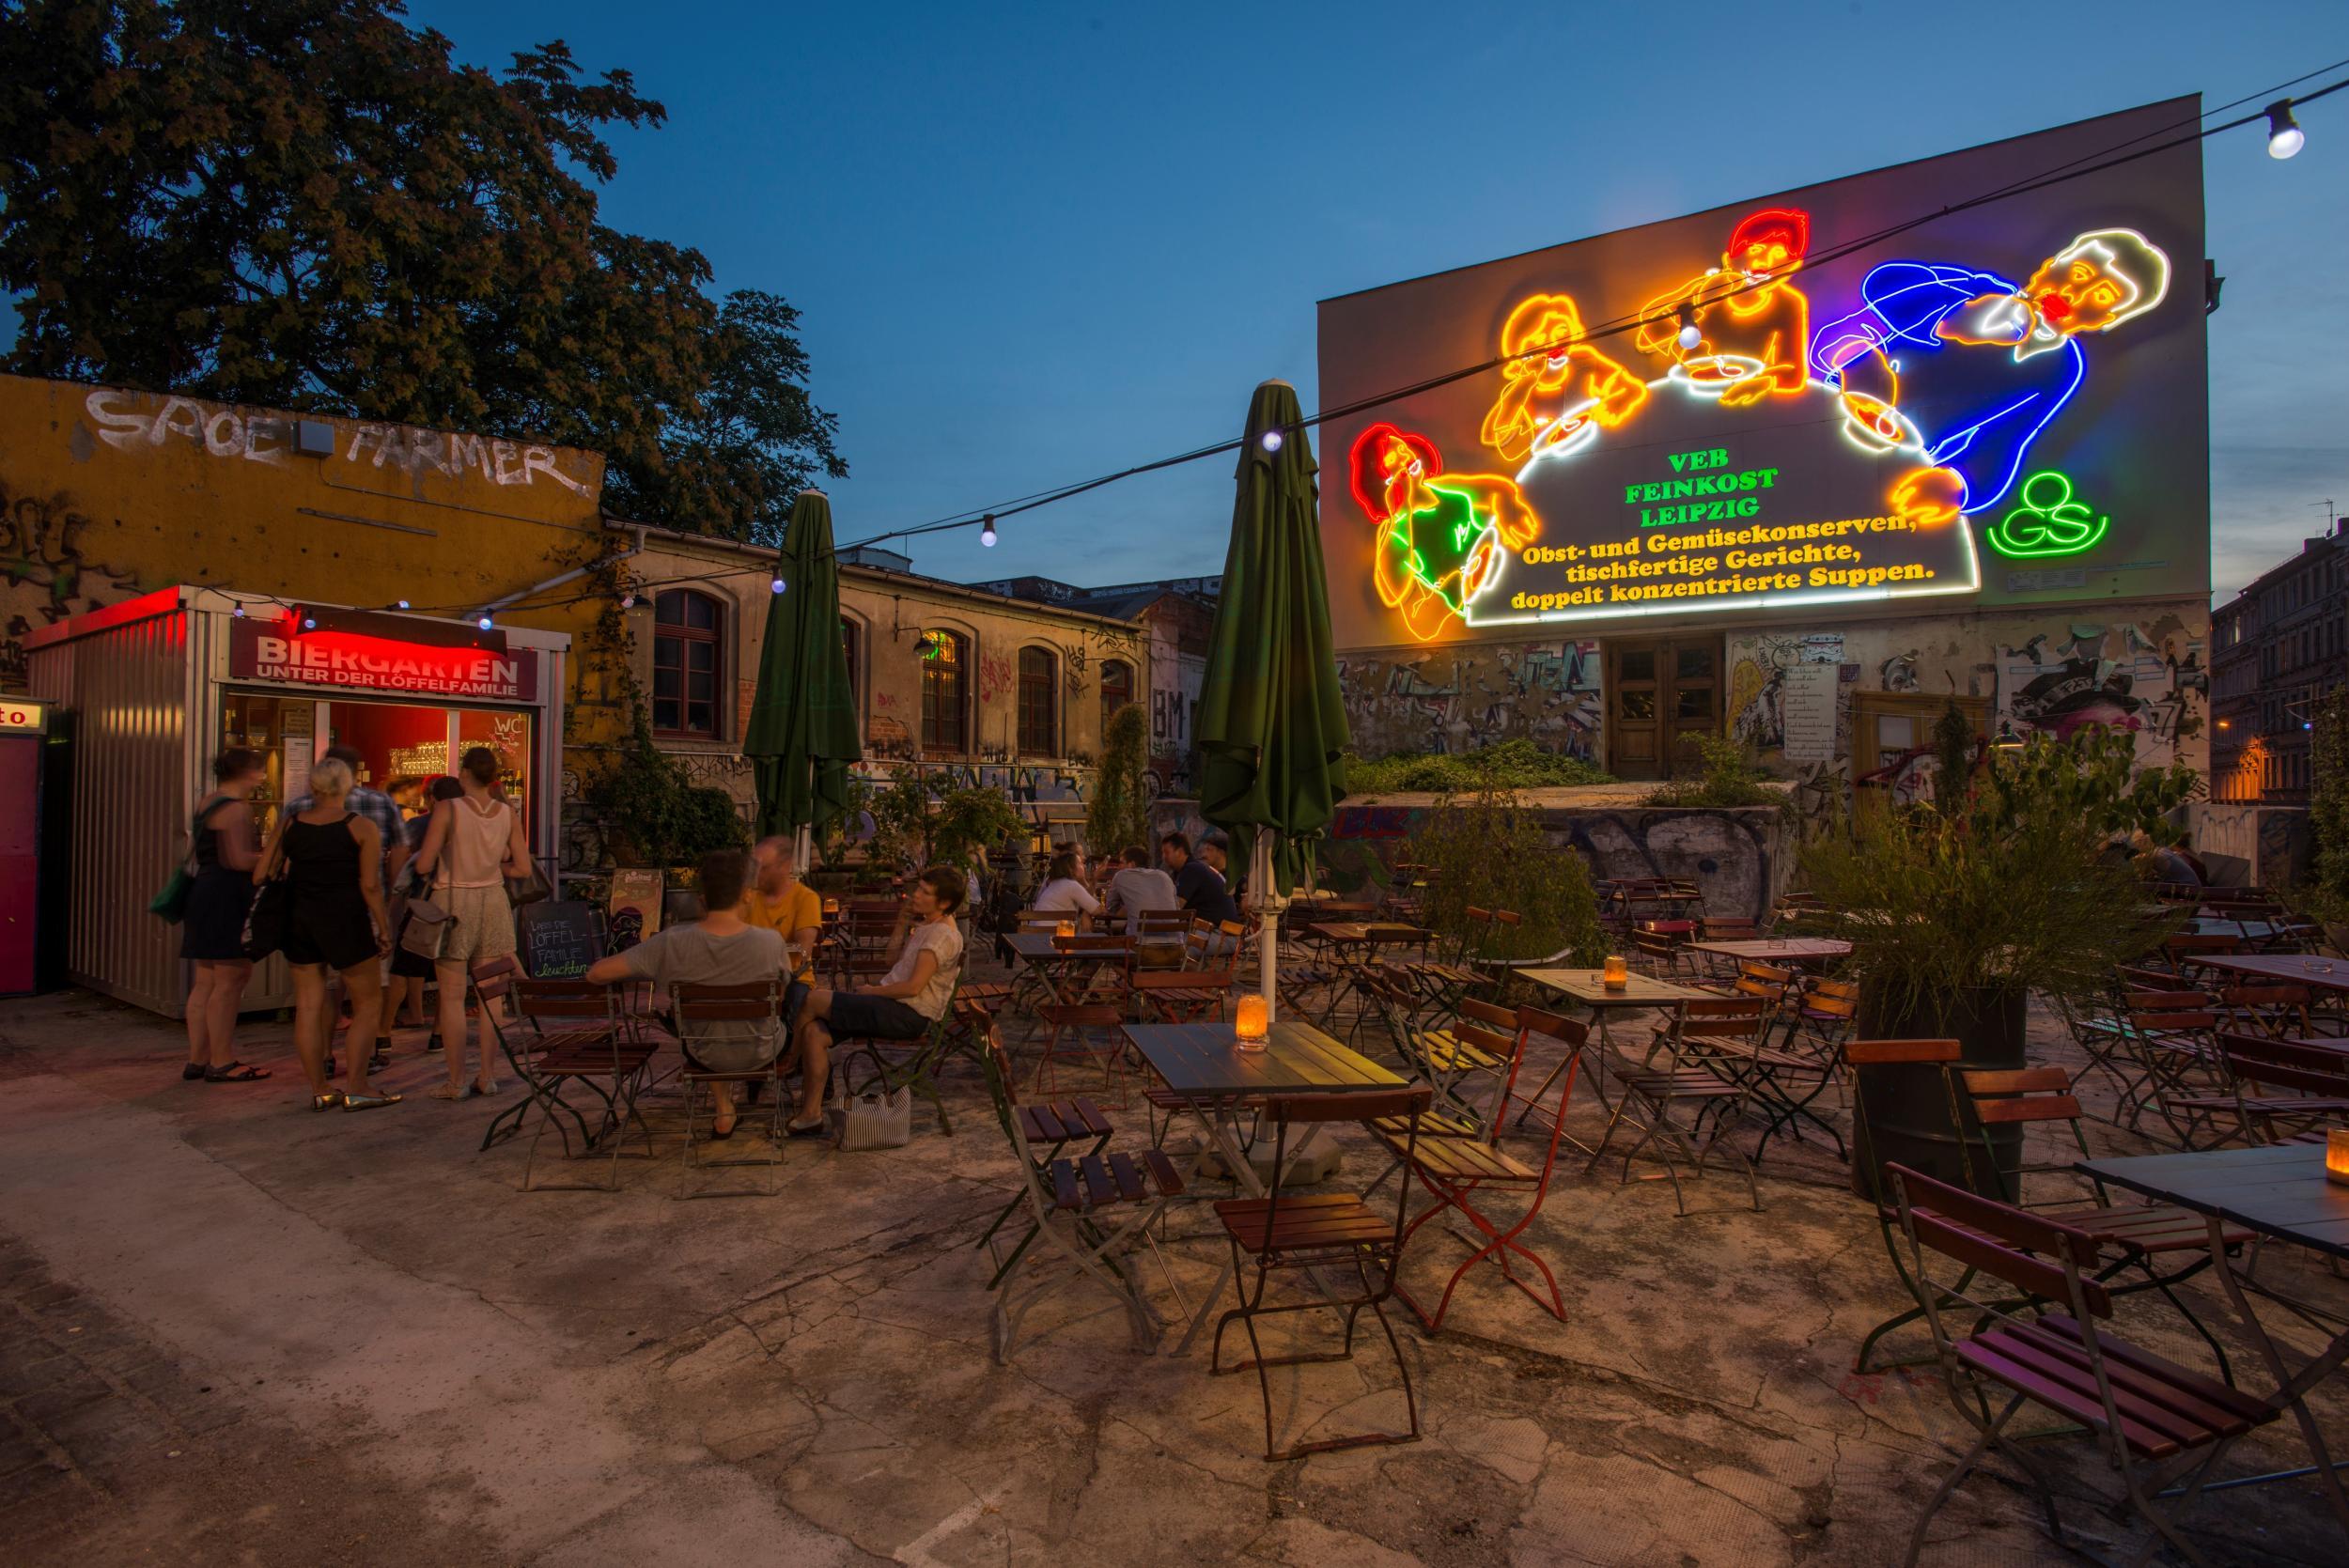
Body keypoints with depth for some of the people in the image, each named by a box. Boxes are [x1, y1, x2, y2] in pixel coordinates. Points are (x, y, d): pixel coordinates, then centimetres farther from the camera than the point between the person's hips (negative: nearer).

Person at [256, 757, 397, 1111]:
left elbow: (261, 875, 4)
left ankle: (319, 1090, 16)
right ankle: (355, 1088, 4)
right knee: (367, 1001, 7)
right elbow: (370, 885, -12)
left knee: (308, 1006, 10)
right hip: (344, 920, -5)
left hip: (298, 920, 5)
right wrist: (384, 929, -4)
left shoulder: (288, 824, 4)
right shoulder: (361, 828, -8)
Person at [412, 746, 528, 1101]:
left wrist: (419, 856, 9)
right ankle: (487, 1075, 15)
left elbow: (424, 866, -12)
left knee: (452, 996, 4)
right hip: (492, 902, 4)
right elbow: (522, 868, 1)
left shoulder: (447, 809, -11)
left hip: (452, 902, -3)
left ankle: (456, 1082, 7)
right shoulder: (509, 814, 0)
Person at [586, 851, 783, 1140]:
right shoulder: (770, 940, -26)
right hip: (760, 1053, -1)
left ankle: (722, 1111, 39)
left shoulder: (671, 943, -25)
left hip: (706, 1055, 1)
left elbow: (597, 973, -21)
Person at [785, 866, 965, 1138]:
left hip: (909, 1015, -9)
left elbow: (914, 986, -21)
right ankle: (810, 1116, -4)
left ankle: (789, 1063, 15)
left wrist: (873, 991, -8)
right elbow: (893, 962, 22)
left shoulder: (943, 935, -15)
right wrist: (901, 925, 9)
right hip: (896, 1007, 9)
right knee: (814, 1030, -8)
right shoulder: (924, 924, 16)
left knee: (812, 1000, -11)